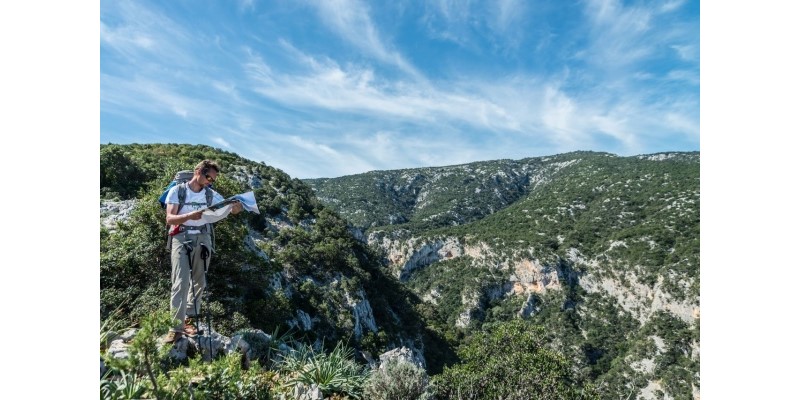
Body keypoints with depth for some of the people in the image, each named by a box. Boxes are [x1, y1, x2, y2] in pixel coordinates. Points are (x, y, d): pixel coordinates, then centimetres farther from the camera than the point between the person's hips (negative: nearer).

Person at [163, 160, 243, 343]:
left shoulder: (211, 194, 5)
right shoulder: (177, 191, -4)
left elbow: (233, 209, 2)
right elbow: (169, 218, -10)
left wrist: (237, 206, -23)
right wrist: (189, 216, -30)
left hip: (203, 238, 4)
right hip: (182, 238, -4)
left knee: (199, 282, 9)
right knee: (181, 283, -9)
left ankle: (189, 319, 24)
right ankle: (176, 327, -3)